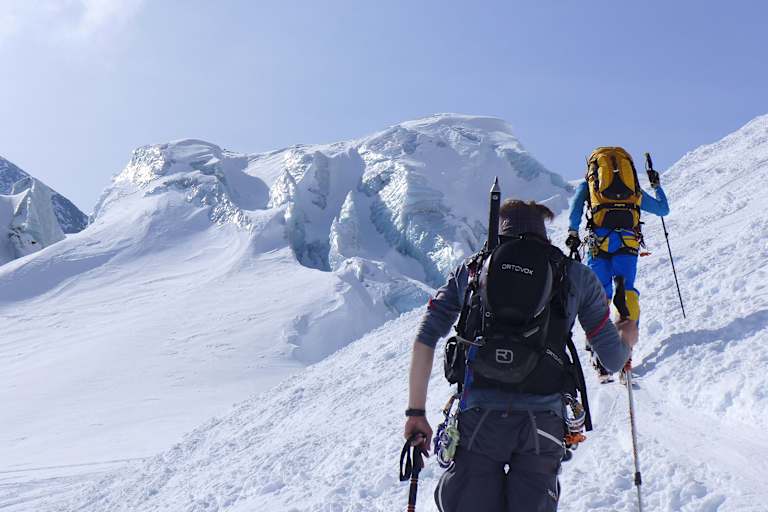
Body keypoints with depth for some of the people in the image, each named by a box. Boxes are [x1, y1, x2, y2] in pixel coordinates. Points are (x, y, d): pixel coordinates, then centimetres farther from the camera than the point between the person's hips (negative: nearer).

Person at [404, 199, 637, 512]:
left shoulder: (472, 269, 13)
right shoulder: (577, 275, 12)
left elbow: (424, 339, 6)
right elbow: (612, 360, 13)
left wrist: (416, 412, 10)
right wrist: (627, 338, 35)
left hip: (478, 422, 0)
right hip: (542, 425, 0)